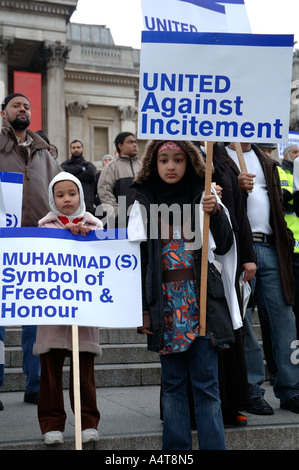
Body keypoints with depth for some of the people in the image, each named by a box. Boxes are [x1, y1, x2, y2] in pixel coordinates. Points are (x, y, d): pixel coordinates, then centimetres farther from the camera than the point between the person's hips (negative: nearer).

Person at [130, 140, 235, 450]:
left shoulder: (201, 196, 5)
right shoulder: (143, 201, 5)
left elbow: (222, 247, 3)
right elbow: (135, 256, 4)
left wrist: (216, 213, -13)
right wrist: (141, 307, 0)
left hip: (201, 301, 0)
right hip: (165, 303, 1)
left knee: (206, 383, 1)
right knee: (173, 382, 8)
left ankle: (213, 445, 8)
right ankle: (176, 447, 16)